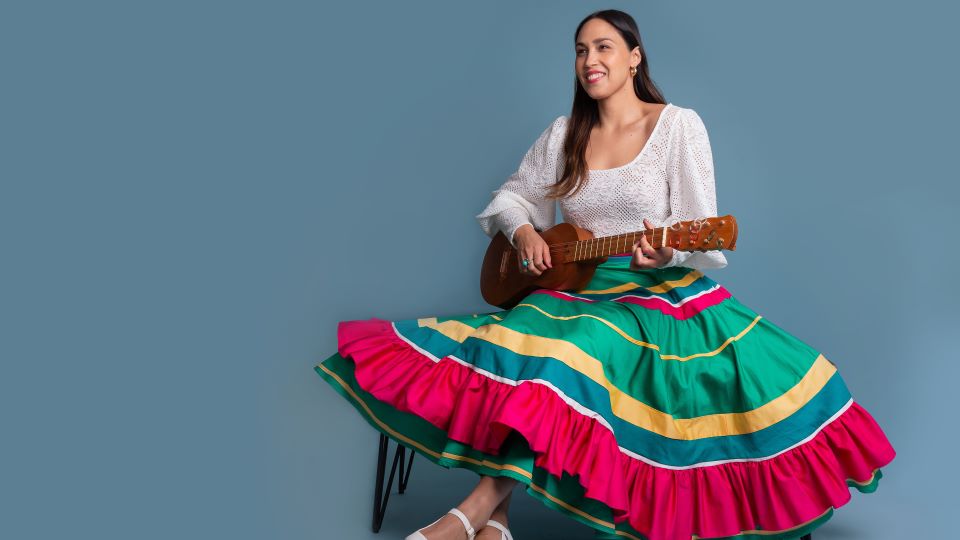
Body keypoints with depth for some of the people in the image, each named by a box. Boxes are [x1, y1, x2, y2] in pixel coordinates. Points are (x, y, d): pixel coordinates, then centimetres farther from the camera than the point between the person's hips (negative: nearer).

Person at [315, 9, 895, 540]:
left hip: (663, 292, -4)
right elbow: (512, 196, 20)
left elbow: (703, 236, -6)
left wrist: (667, 253, -29)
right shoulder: (564, 133, 10)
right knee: (518, 337, -28)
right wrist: (523, 231, -3)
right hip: (576, 288, 4)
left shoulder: (679, 125, -2)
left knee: (579, 345, -34)